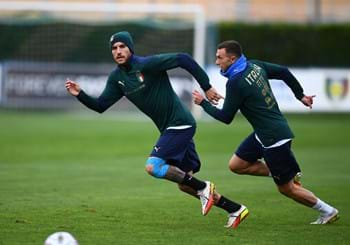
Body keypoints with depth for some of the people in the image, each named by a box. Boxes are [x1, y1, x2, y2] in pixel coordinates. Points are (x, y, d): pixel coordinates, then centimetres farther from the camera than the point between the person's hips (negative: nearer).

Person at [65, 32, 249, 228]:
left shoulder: (147, 64, -17)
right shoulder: (117, 77, 5)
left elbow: (183, 59, -19)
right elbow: (100, 106, 6)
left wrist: (207, 87, -16)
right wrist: (80, 94, -10)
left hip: (180, 124, -9)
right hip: (169, 128, 9)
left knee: (153, 166, -20)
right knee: (185, 184, 11)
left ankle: (203, 188, -5)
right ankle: (236, 210, 20)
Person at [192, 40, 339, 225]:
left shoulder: (236, 83, -21)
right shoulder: (255, 66, 3)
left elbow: (226, 117, -14)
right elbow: (283, 72, 12)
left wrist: (203, 103, -2)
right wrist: (300, 95, 22)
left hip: (274, 137, -9)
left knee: (286, 188, 3)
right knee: (236, 165, 10)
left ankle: (328, 212, 17)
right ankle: (291, 175, 13)